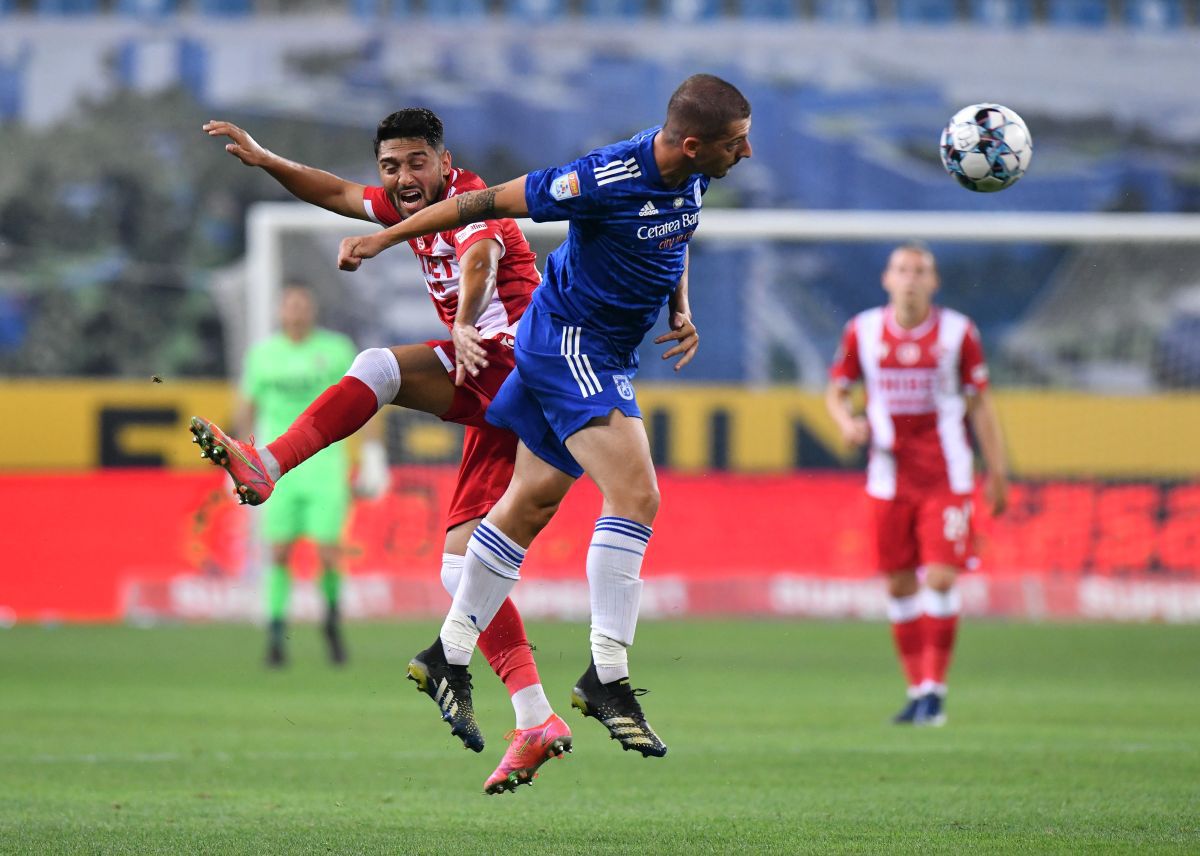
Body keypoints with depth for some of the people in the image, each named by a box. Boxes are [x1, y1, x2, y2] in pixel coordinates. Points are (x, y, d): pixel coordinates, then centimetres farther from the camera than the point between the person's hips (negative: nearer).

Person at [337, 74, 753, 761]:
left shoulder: (690, 173, -3)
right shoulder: (608, 179, -27)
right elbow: (491, 202, -17)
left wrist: (682, 311, 5)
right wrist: (383, 239, -10)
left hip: (608, 353, 9)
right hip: (569, 342, -9)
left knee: (534, 500, 16)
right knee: (637, 496, -20)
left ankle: (449, 658, 26)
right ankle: (607, 678, -18)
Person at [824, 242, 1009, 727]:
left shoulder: (957, 332, -1)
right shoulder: (863, 331, 2)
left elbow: (979, 404, 5)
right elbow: (836, 391, 13)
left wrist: (997, 473, 3)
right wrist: (848, 423, -9)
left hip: (946, 477, -2)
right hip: (890, 477, 2)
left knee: (941, 579, -13)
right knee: (899, 585, 3)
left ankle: (934, 689, -6)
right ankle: (916, 689, 14)